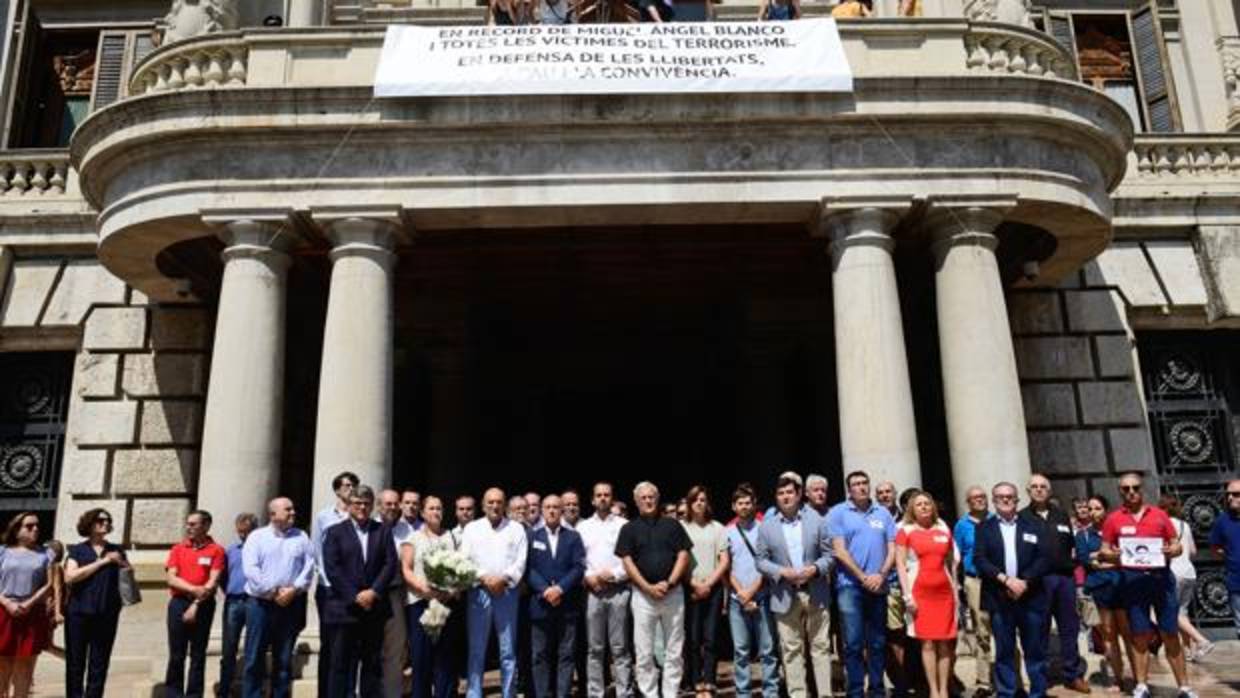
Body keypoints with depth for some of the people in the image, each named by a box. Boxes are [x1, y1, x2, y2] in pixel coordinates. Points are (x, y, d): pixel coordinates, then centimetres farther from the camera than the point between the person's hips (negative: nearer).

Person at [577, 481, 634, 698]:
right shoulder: (583, 527, 10)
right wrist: (587, 576, -7)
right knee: (594, 648, 7)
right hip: (592, 591, 2)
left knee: (620, 648, 2)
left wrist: (614, 574, -11)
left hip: (618, 590, -2)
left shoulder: (624, 525, 3)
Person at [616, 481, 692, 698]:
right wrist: (648, 587, -11)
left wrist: (668, 583, -10)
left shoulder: (672, 525, 8)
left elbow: (683, 556, 3)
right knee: (644, 652, 2)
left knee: (674, 650, 5)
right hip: (643, 595, -1)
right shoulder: (629, 529, 5)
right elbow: (627, 562, -1)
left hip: (673, 593, 1)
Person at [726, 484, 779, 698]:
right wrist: (741, 593, -5)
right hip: (737, 599, 1)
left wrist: (752, 591, -7)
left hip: (761, 596, -1)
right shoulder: (728, 532, 8)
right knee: (740, 650, 4)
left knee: (767, 649, 2)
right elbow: (726, 567, 6)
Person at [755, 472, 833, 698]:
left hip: (816, 593, 0)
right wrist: (782, 572, -15)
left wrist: (815, 569, -16)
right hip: (785, 596, 0)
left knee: (821, 646, 7)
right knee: (791, 650, 4)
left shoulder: (816, 520, 2)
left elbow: (828, 554, 3)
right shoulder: (766, 525, 0)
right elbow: (761, 560, 1)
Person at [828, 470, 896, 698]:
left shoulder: (883, 513, 9)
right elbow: (840, 551, -6)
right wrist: (863, 577, -11)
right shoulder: (838, 513, -1)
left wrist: (881, 575, -9)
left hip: (879, 586, 3)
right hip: (850, 586, -3)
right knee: (854, 643, -1)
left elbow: (892, 549, 6)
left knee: (878, 643, 9)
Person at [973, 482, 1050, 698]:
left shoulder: (1032, 526, 9)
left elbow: (1043, 558, 1)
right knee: (1004, 652, 5)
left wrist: (1025, 582, -12)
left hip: (1030, 597, 1)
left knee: (1035, 650, 7)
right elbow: (979, 559, -4)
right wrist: (1006, 579, -14)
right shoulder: (984, 528, 6)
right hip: (999, 599, -1)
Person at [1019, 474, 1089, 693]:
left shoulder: (1061, 515, 13)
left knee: (1070, 627, 9)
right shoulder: (1022, 517, -2)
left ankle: (1073, 674, 20)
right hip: (1038, 579, -4)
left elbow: (1071, 543, 19)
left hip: (1065, 576, 4)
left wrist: (1073, 562, 7)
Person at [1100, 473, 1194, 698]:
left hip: (1161, 577, 0)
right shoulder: (1113, 519, 4)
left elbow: (1177, 545, 8)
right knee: (1139, 635, 6)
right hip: (1132, 580, 0)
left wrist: (1171, 551, -14)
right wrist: (1112, 555, -17)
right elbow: (1104, 552, 6)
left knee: (1171, 634, 4)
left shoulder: (1159, 514, 6)